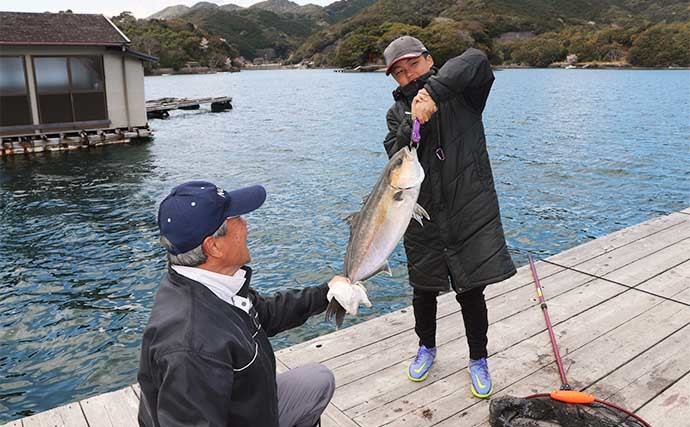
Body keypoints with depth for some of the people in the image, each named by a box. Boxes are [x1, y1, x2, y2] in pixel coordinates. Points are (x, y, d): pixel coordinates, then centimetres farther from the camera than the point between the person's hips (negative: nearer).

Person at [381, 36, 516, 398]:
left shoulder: (459, 92, -1)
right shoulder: (397, 113, 8)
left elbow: (475, 61, -24)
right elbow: (397, 158, -8)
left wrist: (432, 93, -33)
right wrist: (413, 121, -24)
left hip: (471, 210, -3)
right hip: (423, 215, 3)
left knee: (471, 292, 4)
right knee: (423, 290, 15)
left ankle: (478, 360, 28)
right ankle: (426, 347, 42)